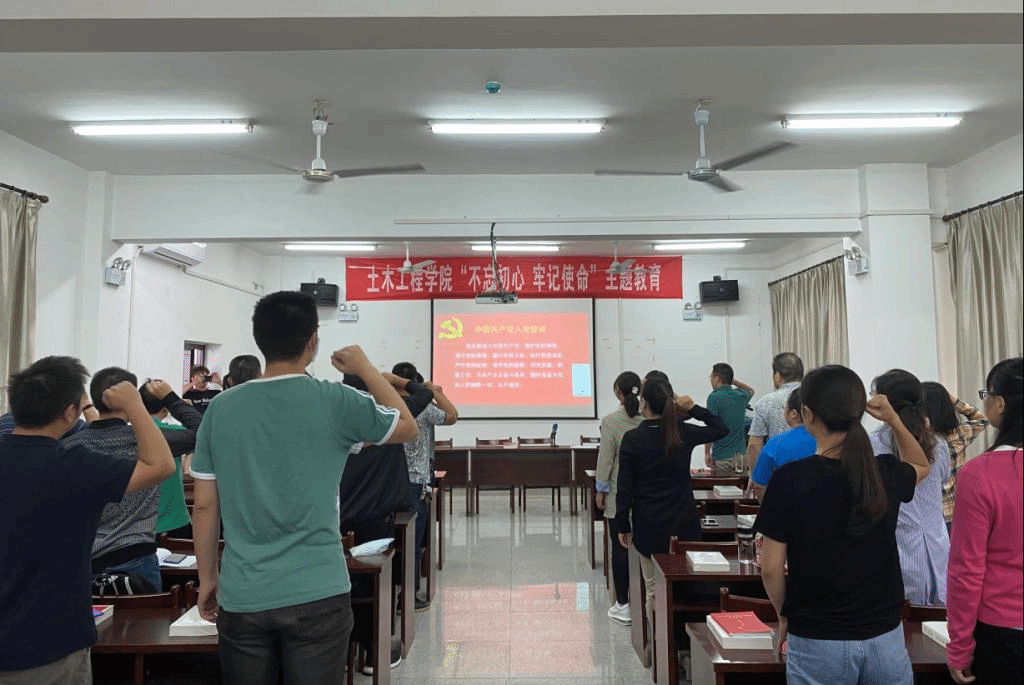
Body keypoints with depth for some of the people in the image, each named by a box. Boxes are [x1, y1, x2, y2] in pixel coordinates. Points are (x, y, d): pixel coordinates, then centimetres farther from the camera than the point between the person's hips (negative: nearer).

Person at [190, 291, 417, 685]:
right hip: (316, 594, -2)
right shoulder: (335, 402, -10)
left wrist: (207, 578, 15)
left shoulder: (220, 408, -2)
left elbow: (205, 507, 3)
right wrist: (365, 369, 14)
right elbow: (407, 428, 6)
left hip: (241, 597, 3)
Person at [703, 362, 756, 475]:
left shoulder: (714, 397, -12)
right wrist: (732, 380, 22)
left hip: (723, 457, -6)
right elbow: (751, 390, 33)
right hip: (740, 453, 6)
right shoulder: (741, 395, 6)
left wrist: (707, 453, -10)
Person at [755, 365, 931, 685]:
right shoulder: (886, 473, -8)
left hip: (818, 643, -3)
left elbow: (771, 569, -12)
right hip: (884, 638, 3)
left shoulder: (789, 479, -19)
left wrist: (784, 616, 7)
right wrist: (893, 419, 5)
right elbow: (922, 465, 19)